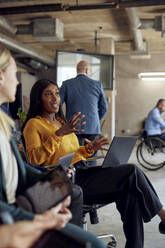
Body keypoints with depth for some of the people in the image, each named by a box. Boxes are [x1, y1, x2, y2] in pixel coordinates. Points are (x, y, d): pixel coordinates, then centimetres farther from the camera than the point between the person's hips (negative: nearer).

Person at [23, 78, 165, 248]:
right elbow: (35, 159, -13)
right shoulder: (34, 124, 1)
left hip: (83, 171, 8)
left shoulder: (61, 122, 25)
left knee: (130, 192, -16)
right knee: (132, 172, -19)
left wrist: (89, 148, 9)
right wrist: (59, 134, -21)